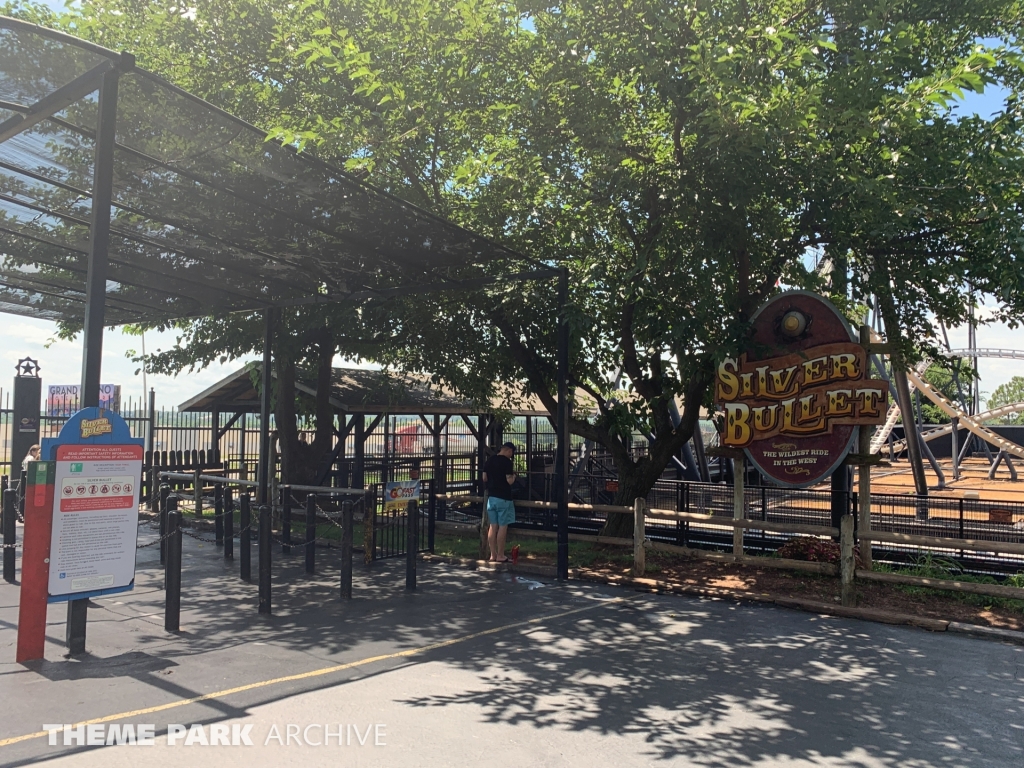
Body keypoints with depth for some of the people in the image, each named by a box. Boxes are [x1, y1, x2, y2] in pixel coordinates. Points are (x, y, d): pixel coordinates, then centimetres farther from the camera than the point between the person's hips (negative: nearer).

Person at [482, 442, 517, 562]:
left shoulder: (489, 460, 9)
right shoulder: (507, 462, -12)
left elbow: (484, 478, 12)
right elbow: (509, 481, -16)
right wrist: (514, 474, 3)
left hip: (491, 497, 7)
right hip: (503, 498, -7)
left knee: (493, 527, 10)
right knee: (503, 527, -1)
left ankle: (493, 555, 14)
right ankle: (500, 556, 3)